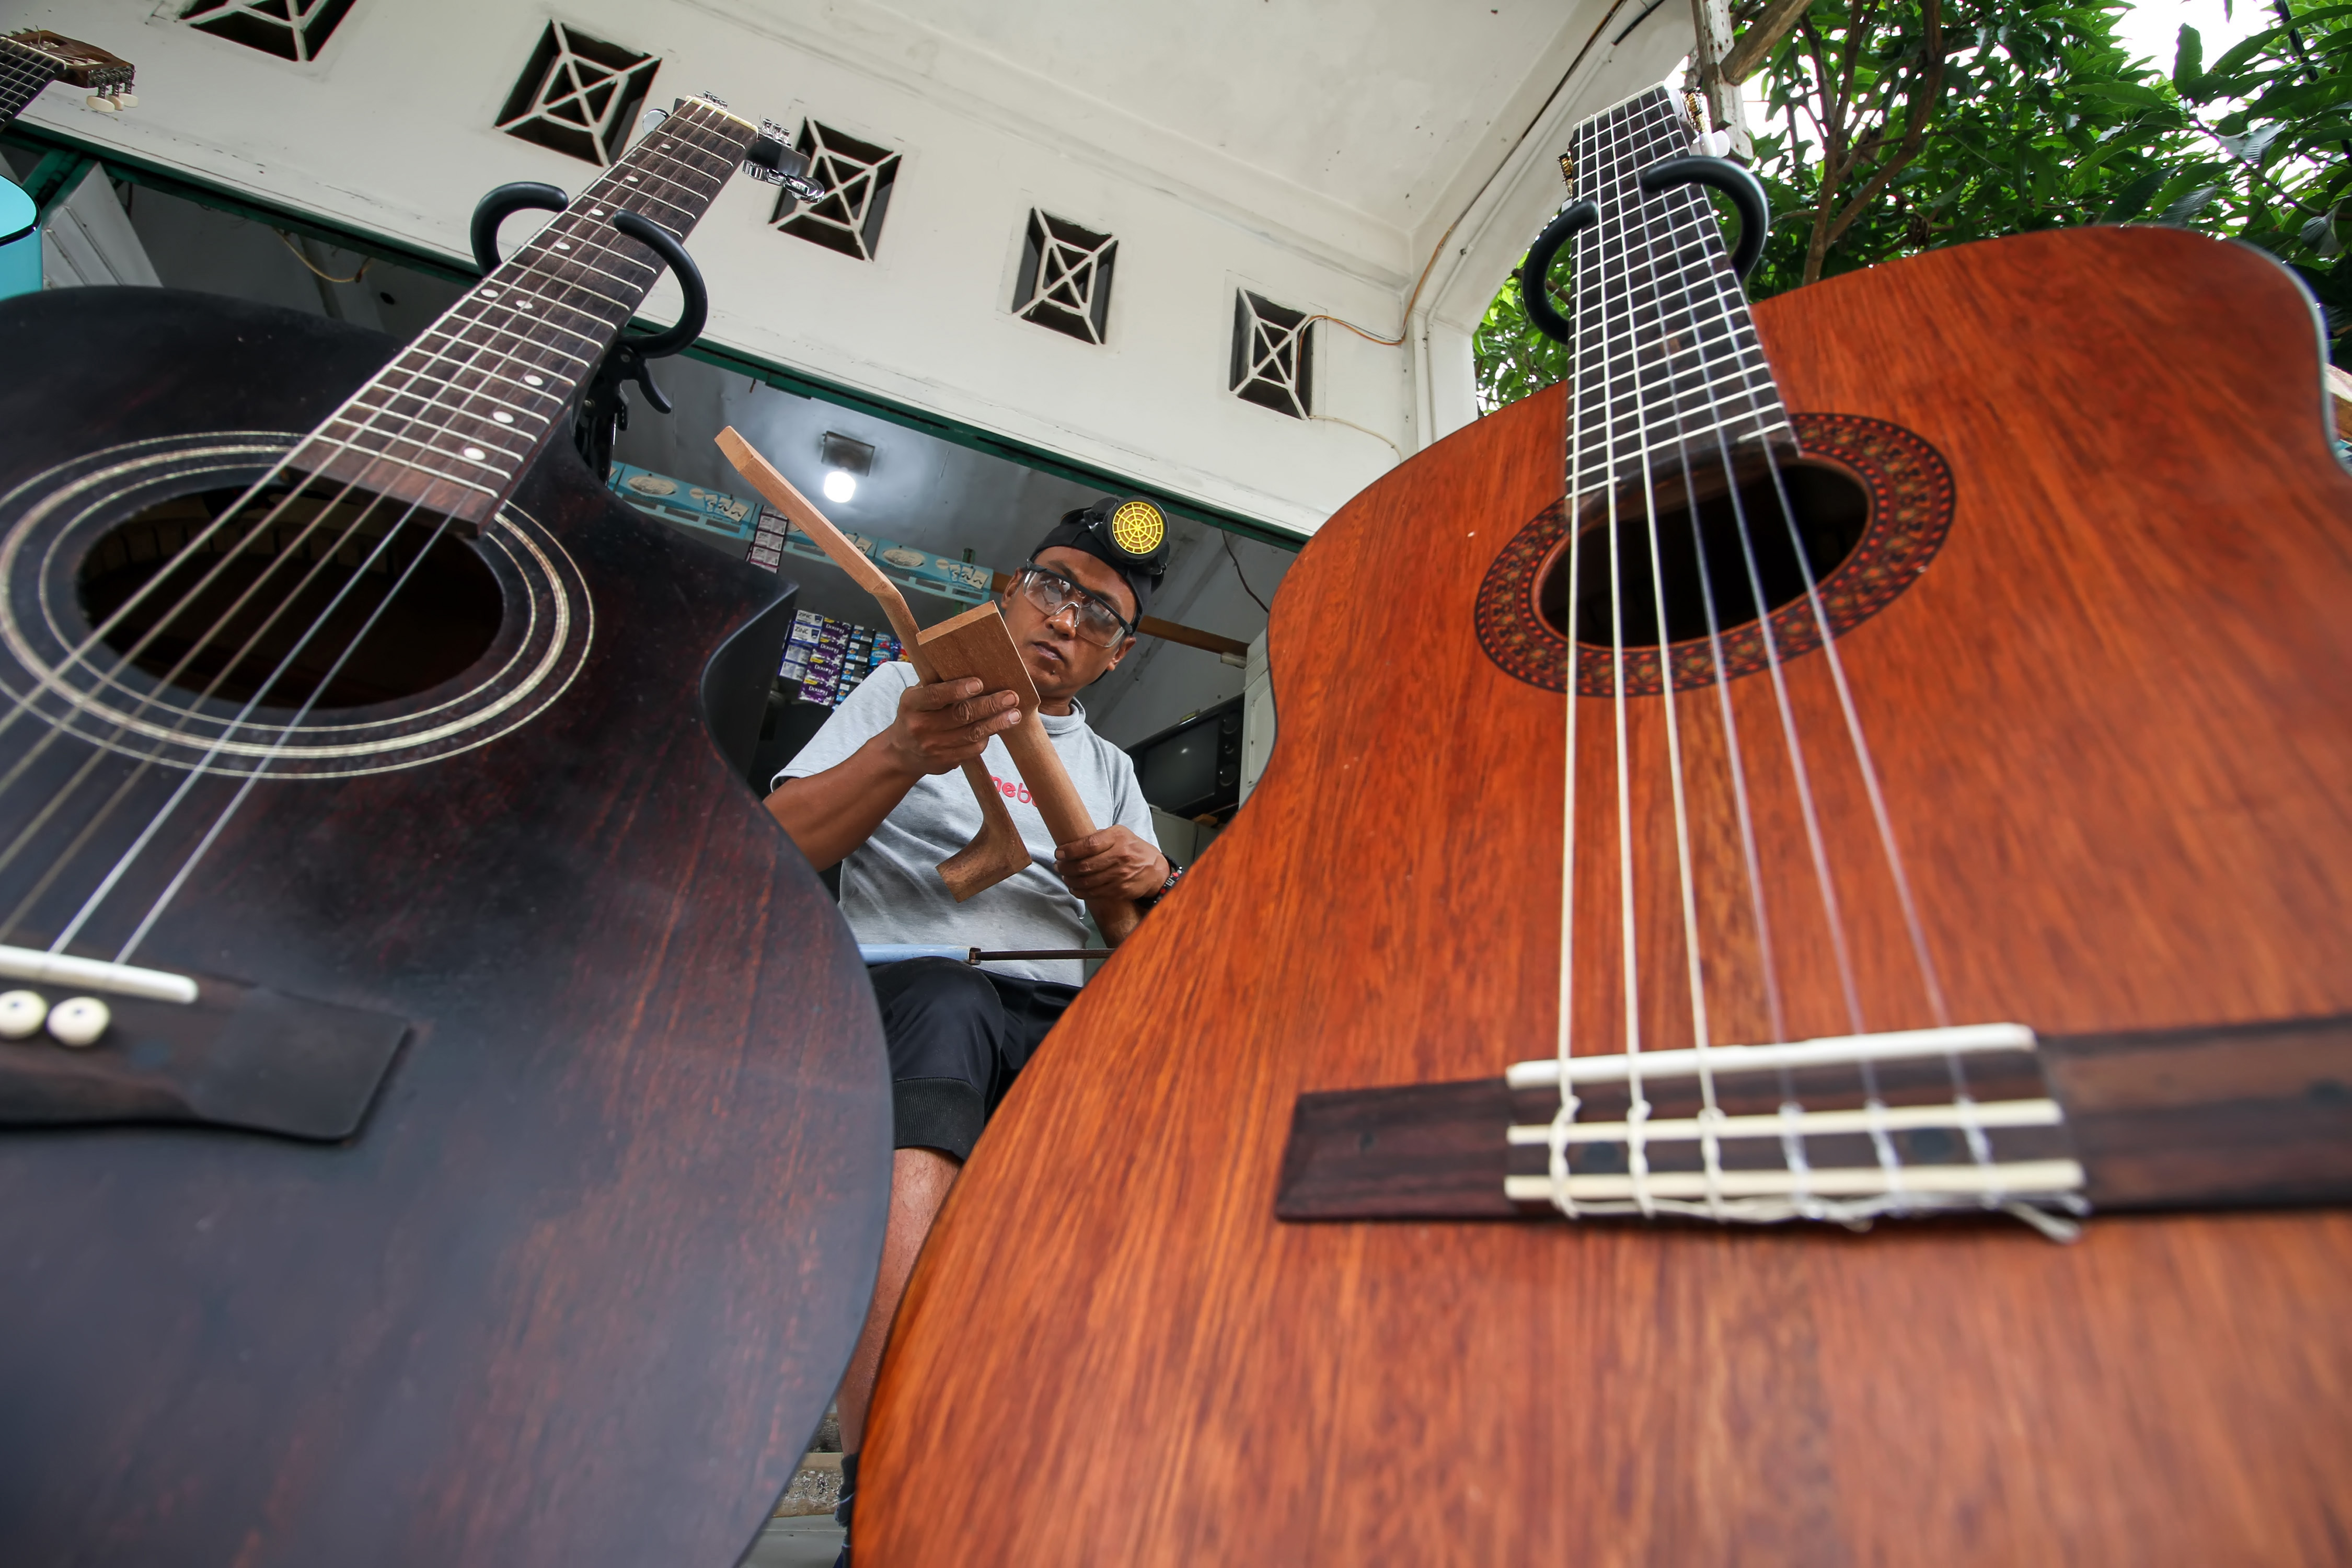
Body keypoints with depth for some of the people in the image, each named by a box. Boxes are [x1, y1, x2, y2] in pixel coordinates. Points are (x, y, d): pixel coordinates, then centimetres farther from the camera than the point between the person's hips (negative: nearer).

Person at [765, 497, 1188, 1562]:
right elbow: (773, 855, 5)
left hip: (1064, 1017, 4)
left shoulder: (1109, 769, 27)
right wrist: (903, 756, -12)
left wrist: (1149, 886, -4)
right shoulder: (905, 689, 18)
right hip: (909, 985, -3)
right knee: (944, 1006, -38)